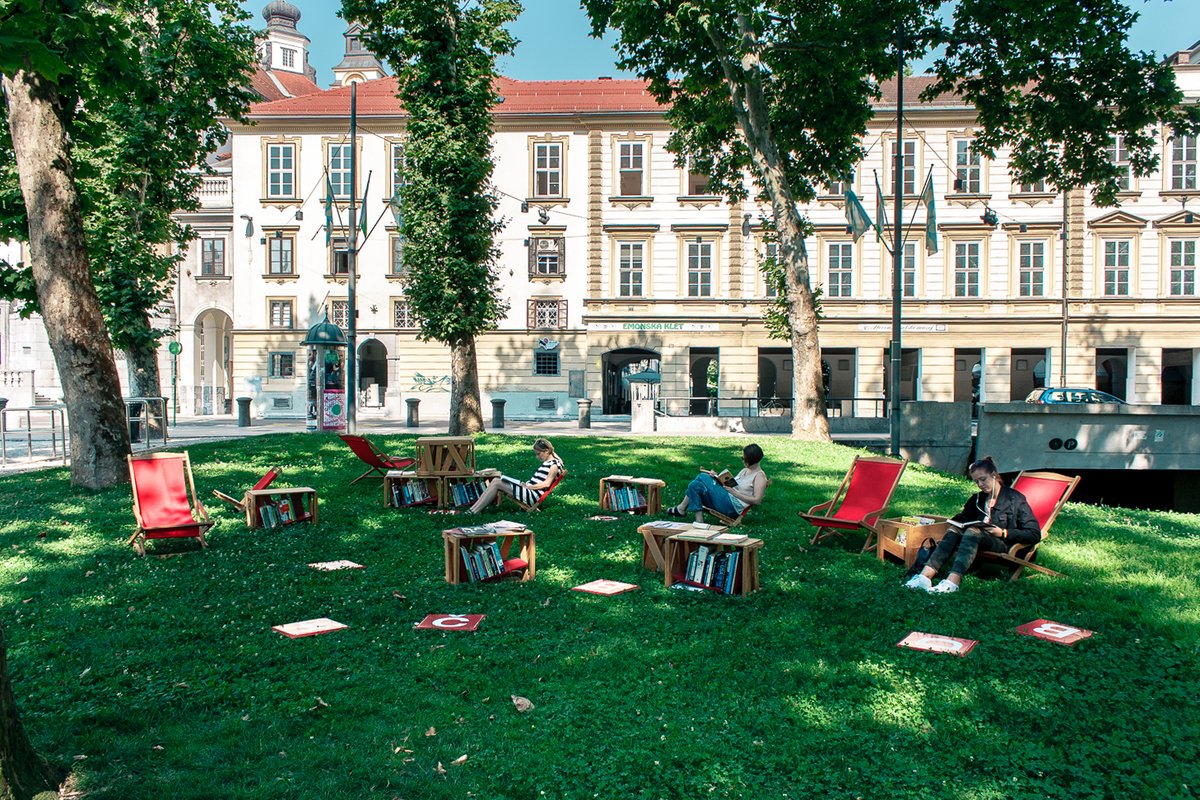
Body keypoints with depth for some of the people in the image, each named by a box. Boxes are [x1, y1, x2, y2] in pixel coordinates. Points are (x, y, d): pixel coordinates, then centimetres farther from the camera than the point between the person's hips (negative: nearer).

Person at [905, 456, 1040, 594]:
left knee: (973, 532, -34)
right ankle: (926, 575, -43)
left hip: (1005, 545, -5)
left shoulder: (1015, 498, 1)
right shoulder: (977, 499, 19)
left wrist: (1003, 533, -14)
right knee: (954, 530, -24)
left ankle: (953, 581, -54)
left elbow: (1034, 535, -5)